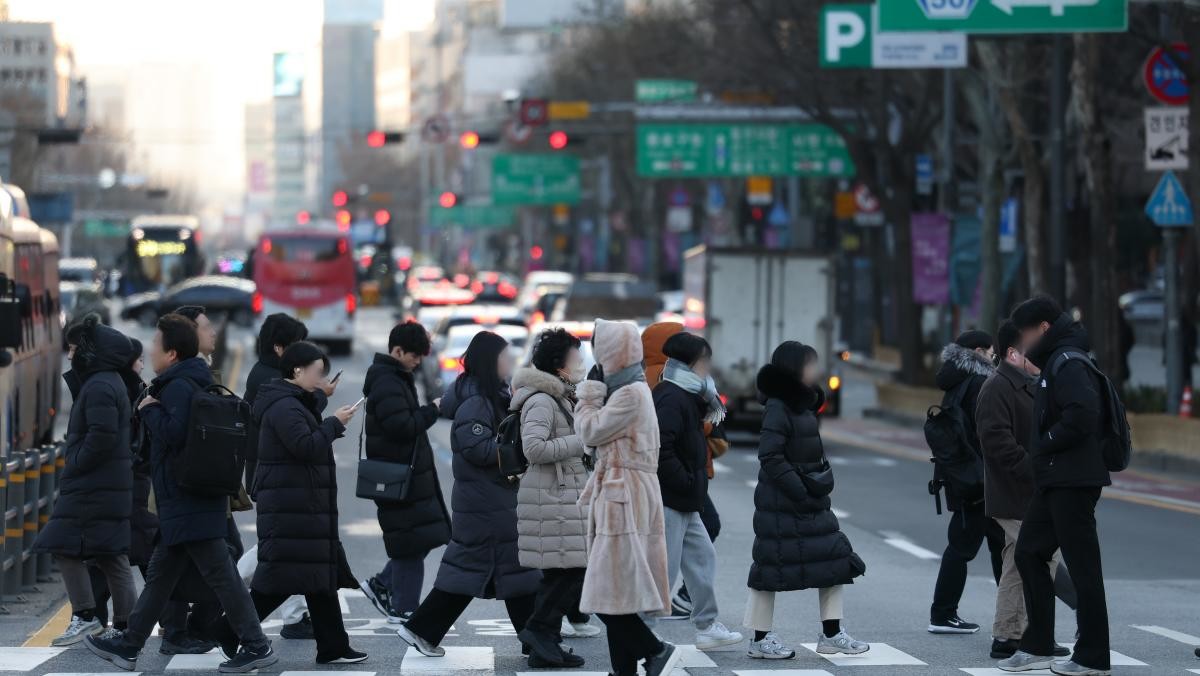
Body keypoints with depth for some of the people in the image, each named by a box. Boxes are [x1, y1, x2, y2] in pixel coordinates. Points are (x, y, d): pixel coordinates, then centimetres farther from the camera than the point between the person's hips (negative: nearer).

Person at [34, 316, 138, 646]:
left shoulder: (99, 387, -15)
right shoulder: (111, 382, 16)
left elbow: (102, 435, -25)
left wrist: (75, 465, -14)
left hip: (92, 485, -10)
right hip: (115, 485, 10)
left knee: (66, 547, -6)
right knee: (112, 556, 10)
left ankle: (85, 616, -6)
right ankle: (125, 623, 11)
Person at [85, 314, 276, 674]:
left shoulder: (179, 386, -16)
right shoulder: (193, 382, 17)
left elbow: (173, 433, -28)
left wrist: (150, 408, -14)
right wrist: (152, 407, 12)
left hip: (189, 504, -11)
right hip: (188, 500, 11)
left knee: (219, 574, -8)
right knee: (161, 573, 16)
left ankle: (256, 646, -5)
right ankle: (129, 645, 23)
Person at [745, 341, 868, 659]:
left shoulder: (803, 404, 13)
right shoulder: (778, 407, -15)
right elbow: (770, 455, -21)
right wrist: (800, 490, -23)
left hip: (809, 499, 9)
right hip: (781, 503, -9)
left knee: (835, 558, 7)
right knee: (772, 564, -1)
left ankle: (831, 634, 12)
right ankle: (760, 639, 8)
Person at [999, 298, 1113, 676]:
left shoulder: (1068, 363, -14)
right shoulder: (1054, 363, 18)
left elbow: (1082, 415, -27)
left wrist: (1044, 444, -16)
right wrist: (1041, 452, 7)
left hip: (1072, 482, -11)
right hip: (1055, 481, 11)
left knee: (1082, 566, -5)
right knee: (1029, 553, 14)